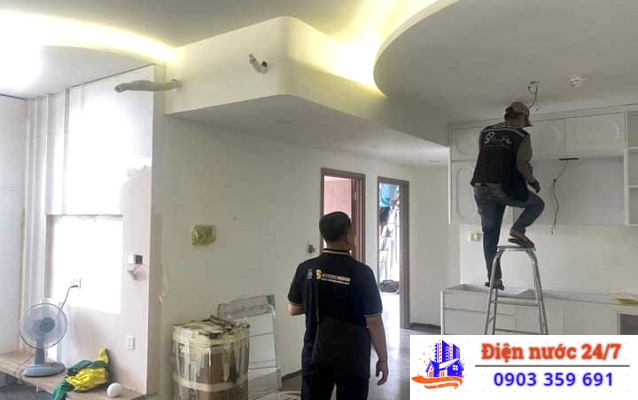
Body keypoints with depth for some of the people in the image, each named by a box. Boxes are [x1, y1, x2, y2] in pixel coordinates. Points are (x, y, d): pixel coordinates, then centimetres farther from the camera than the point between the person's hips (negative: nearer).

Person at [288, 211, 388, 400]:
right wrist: (383, 358, -1)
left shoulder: (305, 269, -6)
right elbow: (373, 322, -12)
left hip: (315, 355, 3)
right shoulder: (361, 272, -16)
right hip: (351, 358, -3)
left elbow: (293, 309, 5)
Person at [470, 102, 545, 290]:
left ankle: (493, 277, 11)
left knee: (489, 233, 10)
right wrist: (532, 180, 11)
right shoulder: (521, 136, 1)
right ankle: (518, 229, -2)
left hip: (481, 187, 5)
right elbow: (522, 165, -7)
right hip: (504, 188, -5)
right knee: (537, 204, 21)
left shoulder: (485, 132, 17)